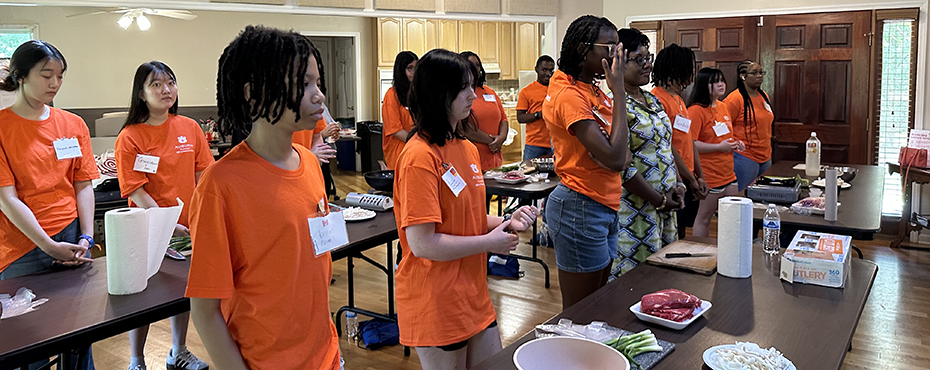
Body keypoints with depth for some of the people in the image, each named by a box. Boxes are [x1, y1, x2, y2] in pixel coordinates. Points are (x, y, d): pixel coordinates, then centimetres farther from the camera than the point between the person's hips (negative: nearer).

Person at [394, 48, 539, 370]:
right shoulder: (420, 157, -20)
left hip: (474, 296, 8)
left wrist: (506, 223, -2)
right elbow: (423, 244, -24)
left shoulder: (467, 148, 7)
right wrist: (490, 242, -14)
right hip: (435, 305, -8)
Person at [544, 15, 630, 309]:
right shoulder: (569, 95, -17)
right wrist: (619, 92, -20)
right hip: (581, 209, -9)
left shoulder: (594, 90, 10)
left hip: (604, 207, 9)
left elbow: (622, 157, 12)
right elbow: (614, 159, -26)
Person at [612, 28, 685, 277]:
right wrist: (659, 200, -15)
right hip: (635, 207, -9)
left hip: (665, 204, 9)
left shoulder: (651, 100, 13)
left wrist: (677, 186, 5)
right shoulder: (614, 104, -16)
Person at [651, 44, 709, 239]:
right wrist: (691, 179, -12)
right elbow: (666, 146, -17)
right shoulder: (658, 98, -14)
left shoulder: (679, 100, 17)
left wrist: (700, 177, 10)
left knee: (680, 237, 15)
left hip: (688, 182, 9)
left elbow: (690, 141, 17)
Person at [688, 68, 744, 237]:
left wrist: (735, 143, 9)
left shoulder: (723, 107, 13)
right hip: (709, 175, -9)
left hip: (728, 172, 9)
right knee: (704, 218, 1)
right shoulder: (696, 110, -14)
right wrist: (719, 147, -21)